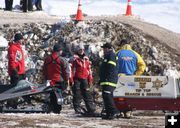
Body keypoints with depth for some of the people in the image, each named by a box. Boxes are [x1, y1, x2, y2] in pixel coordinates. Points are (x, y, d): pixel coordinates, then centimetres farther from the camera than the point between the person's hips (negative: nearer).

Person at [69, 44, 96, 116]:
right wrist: (71, 79, -12)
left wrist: (90, 80, 15)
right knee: (77, 94, -4)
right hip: (77, 79, -4)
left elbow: (89, 70, 20)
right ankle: (77, 108, 0)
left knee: (87, 94, 3)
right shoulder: (74, 59, 0)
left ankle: (91, 109, 3)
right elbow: (71, 69, -5)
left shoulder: (86, 59, 16)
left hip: (84, 79, 4)